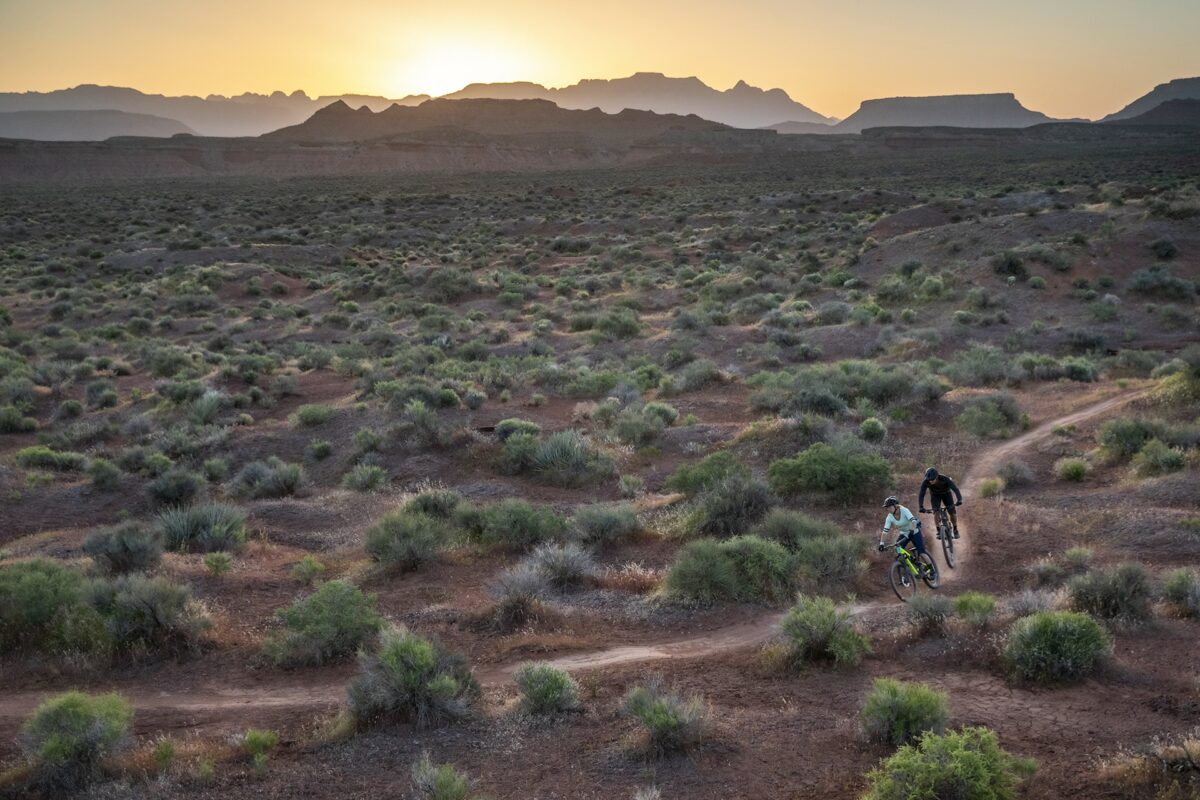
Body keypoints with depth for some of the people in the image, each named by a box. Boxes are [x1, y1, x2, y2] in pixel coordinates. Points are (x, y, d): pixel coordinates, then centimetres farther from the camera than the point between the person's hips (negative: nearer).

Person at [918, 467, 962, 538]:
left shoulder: (945, 479, -38)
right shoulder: (925, 482, -33)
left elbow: (955, 489, -44)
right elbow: (921, 494, -33)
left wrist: (959, 500, -59)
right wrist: (921, 507, -46)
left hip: (946, 494, -1)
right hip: (935, 495, 1)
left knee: (952, 513, -9)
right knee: (936, 512, -21)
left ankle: (955, 530, 16)